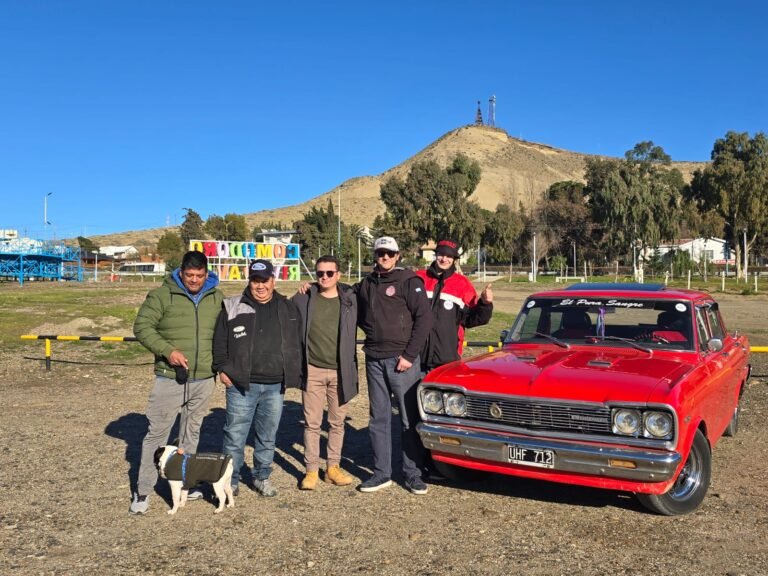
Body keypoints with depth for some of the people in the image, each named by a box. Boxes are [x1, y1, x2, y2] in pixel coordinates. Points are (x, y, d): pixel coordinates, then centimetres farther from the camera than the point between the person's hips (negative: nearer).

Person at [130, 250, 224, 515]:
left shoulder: (217, 298, 6)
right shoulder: (162, 295, -5)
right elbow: (142, 327, -7)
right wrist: (167, 351, -18)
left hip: (204, 379, 4)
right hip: (170, 378, -4)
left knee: (192, 431, 16)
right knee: (157, 433, 0)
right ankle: (143, 491, 11)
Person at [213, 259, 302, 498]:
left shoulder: (288, 309, 10)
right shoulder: (233, 308, 2)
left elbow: (297, 344, 16)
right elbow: (219, 341, 5)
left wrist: (293, 375, 11)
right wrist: (222, 369, -3)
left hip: (275, 386, 3)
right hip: (241, 385, -2)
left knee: (267, 437, 13)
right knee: (235, 435, 1)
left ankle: (262, 477, 28)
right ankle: (230, 479, 16)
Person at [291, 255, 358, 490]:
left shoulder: (350, 299, -1)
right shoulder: (303, 299, -1)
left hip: (340, 371, 1)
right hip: (313, 370, -1)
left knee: (337, 422, 11)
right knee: (312, 423, 4)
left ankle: (333, 467, 23)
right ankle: (311, 470, 14)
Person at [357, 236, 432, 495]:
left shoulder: (409, 282, -4)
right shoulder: (366, 284, 12)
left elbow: (424, 318, -10)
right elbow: (360, 316, 25)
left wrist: (409, 354, -13)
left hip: (402, 360, -5)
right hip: (374, 360, 5)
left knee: (410, 419, 1)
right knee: (378, 419, 10)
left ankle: (413, 473, 11)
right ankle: (381, 473, 19)